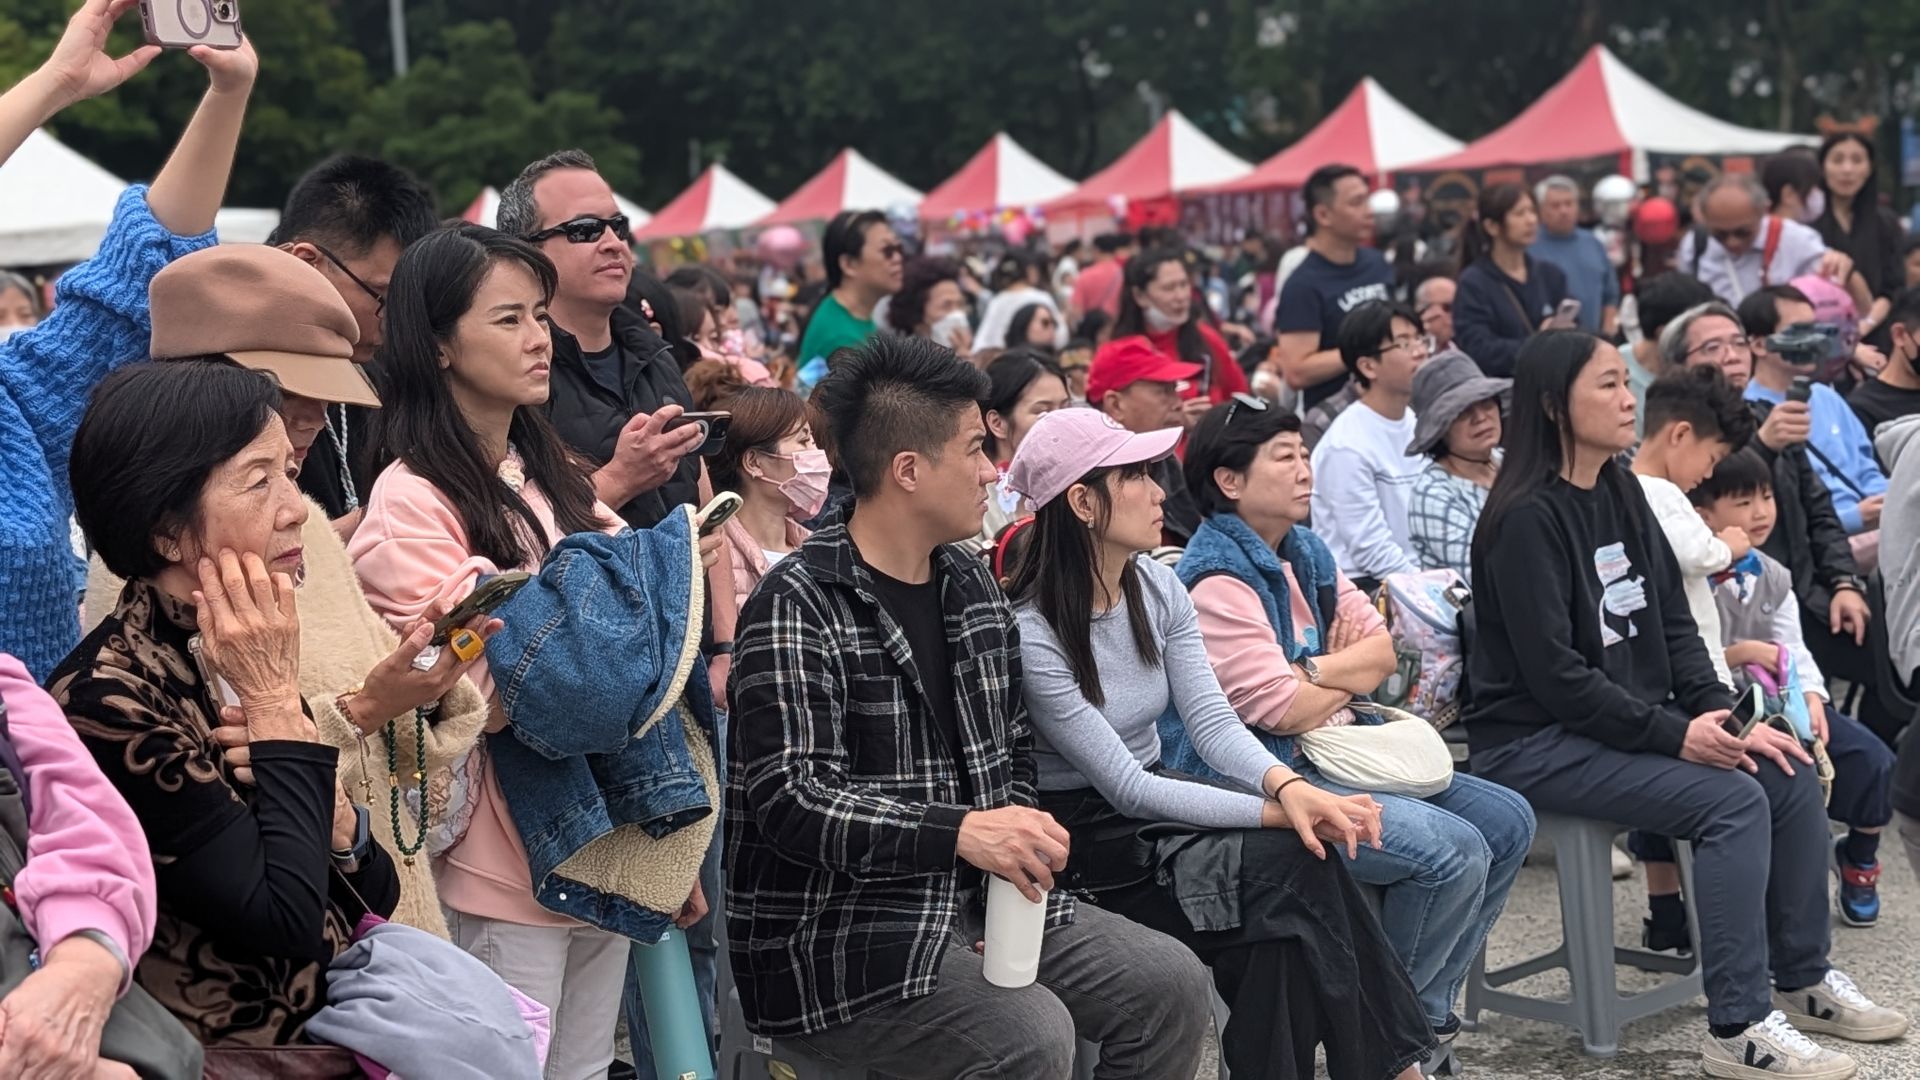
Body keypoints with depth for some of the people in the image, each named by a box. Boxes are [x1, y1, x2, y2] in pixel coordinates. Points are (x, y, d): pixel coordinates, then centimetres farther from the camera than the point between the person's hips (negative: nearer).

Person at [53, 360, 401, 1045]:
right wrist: (276, 702, -13)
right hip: (242, 1051, -6)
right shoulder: (105, 702, -15)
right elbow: (288, 919, -18)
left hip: (341, 1019, 6)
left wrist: (325, 801, -10)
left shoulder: (236, 660, 5)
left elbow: (377, 897, 8)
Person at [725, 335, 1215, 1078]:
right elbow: (787, 798, -23)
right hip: (835, 933, -8)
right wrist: (958, 832, -33)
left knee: (1170, 983, -2)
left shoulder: (972, 586, 10)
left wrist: (1016, 844, -2)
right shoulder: (800, 604, -15)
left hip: (975, 899, 8)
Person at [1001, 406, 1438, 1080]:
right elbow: (1125, 787, -23)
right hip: (1081, 833, -6)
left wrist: (1287, 786, -26)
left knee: (1304, 855, -21)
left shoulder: (1159, 588, 1)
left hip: (1154, 799, 6)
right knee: (1287, 863, -24)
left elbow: (1212, 720, -5)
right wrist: (1275, 811, -28)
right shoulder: (1031, 633, -22)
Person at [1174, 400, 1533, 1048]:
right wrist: (1350, 675, -1)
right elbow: (1280, 709, -20)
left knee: (1506, 823, 6)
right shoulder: (1217, 581, -16)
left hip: (1344, 754, 10)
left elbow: (1384, 649, 8)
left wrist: (1314, 669, -11)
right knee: (1456, 851, -21)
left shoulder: (1305, 553, 13)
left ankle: (1427, 1007, 13)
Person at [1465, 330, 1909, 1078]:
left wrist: (1722, 717, -5)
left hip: (1628, 725, 8)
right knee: (1732, 800, -23)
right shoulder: (1528, 518, -17)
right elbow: (1555, 674, -21)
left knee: (1791, 775, -2)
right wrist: (1676, 734, -20)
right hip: (1536, 741, -8)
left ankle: (1802, 981, 14)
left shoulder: (1622, 497, 9)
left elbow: (1672, 625, 9)